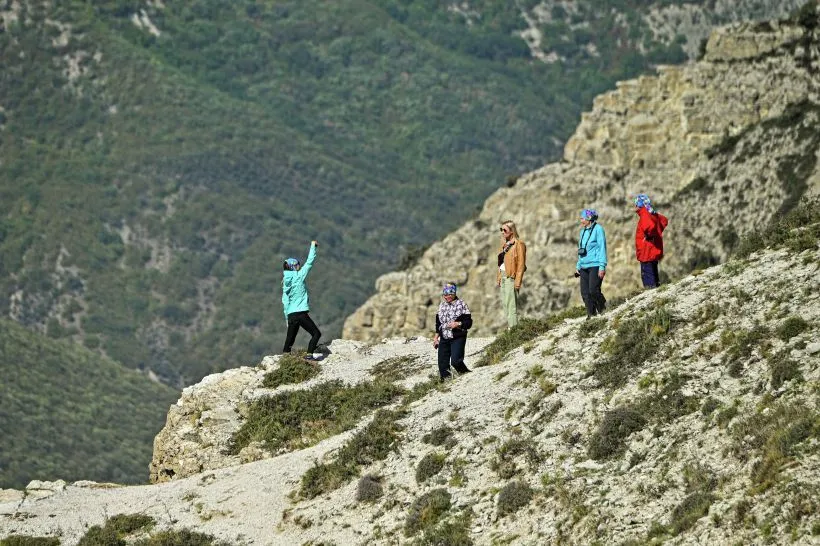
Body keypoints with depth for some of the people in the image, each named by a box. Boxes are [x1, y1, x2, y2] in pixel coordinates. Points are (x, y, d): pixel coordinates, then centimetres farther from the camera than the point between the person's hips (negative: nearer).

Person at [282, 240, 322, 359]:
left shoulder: (285, 282, 11)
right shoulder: (299, 276, -5)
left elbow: (285, 302, 13)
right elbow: (309, 262, -1)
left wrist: (287, 318, 18)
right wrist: (313, 246, 9)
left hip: (291, 315, 6)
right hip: (301, 313, -6)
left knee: (289, 341, 11)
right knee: (316, 334, 4)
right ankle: (309, 355, -10)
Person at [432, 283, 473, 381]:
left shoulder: (461, 305, -6)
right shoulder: (442, 305, 12)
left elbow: (468, 323, -6)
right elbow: (438, 322, 23)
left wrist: (458, 324, -22)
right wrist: (436, 336, 20)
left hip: (457, 338, -6)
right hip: (444, 339, 6)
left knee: (456, 361, -19)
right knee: (442, 363, 2)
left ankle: (467, 374, 5)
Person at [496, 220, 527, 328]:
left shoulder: (518, 244, -9)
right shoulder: (505, 244, 15)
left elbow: (521, 265, -13)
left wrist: (518, 282, -17)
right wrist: (498, 279, 15)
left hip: (511, 276, -9)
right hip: (503, 276, 9)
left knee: (511, 303, -10)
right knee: (504, 303, 10)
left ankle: (513, 327, -9)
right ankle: (509, 326, 15)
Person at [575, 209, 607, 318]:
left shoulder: (598, 229, -6)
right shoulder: (583, 231, 17)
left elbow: (602, 248, -10)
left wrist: (602, 267, -15)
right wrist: (578, 266, 21)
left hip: (595, 265, -8)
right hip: (584, 267, 8)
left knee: (593, 291, -14)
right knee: (585, 293, 1)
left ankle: (602, 309, 5)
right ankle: (591, 314, 5)